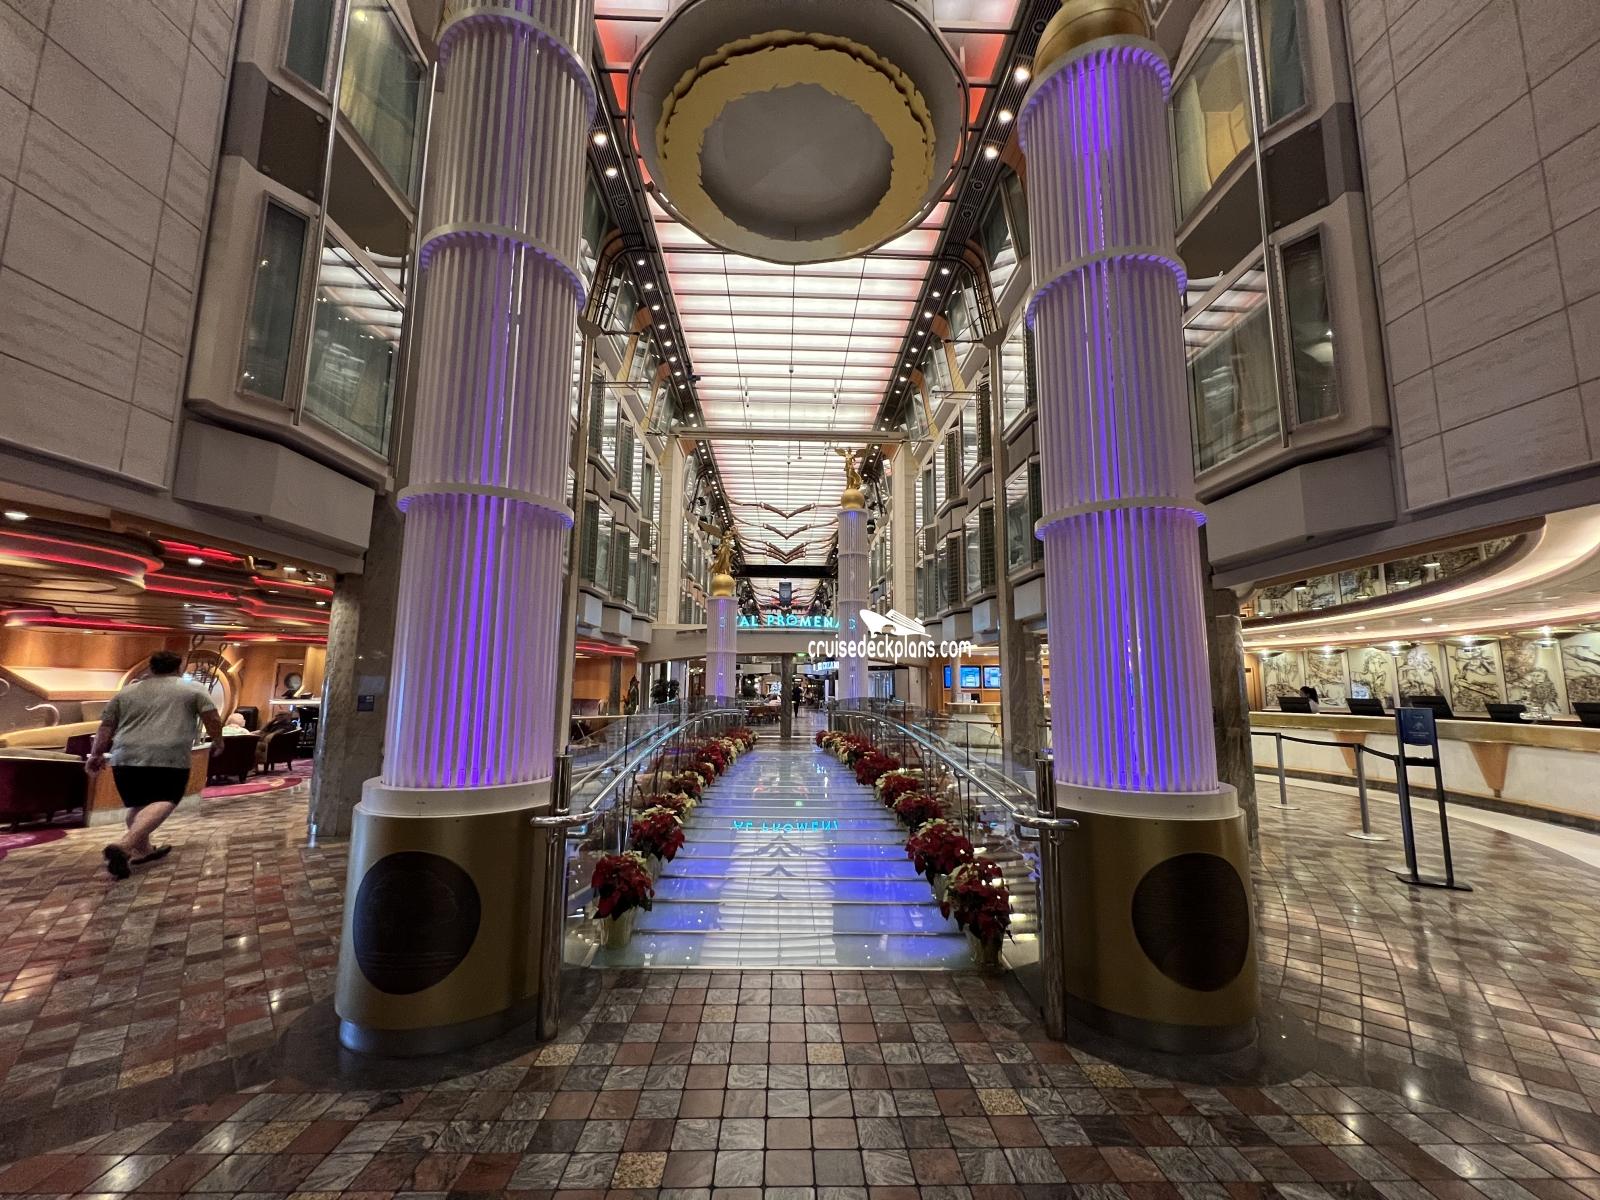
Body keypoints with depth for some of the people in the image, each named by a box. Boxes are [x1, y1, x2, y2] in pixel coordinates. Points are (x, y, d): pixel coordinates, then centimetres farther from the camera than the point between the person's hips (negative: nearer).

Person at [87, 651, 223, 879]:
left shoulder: (126, 692, 19)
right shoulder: (193, 689, 7)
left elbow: (106, 727, 18)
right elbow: (213, 720, 2)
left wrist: (97, 754, 26)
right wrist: (217, 742, 16)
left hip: (126, 757, 5)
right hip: (168, 757, -5)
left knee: (138, 804, 18)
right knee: (162, 803, -8)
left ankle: (142, 850, 25)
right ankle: (123, 846, -25)